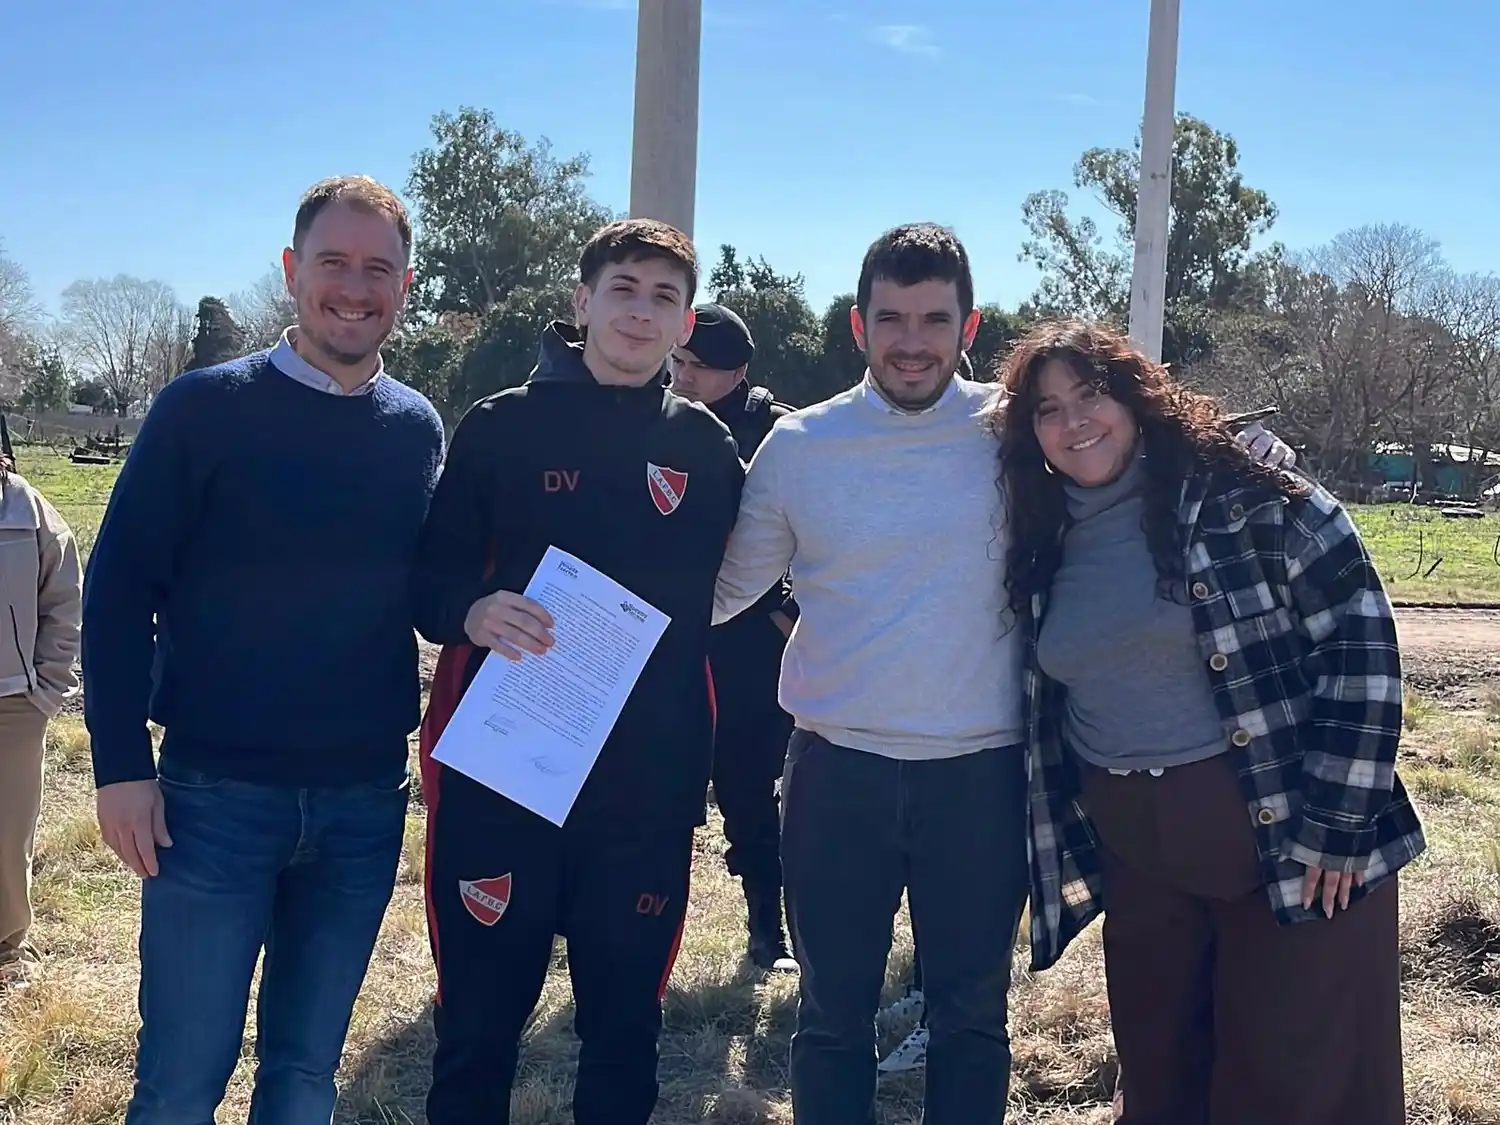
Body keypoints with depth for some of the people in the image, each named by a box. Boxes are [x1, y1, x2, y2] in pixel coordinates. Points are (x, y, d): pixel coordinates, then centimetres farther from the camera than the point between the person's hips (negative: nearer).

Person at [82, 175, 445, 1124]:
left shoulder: (419, 430, 6)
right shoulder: (206, 407, -5)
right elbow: (120, 589, -6)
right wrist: (123, 763, -10)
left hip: (366, 802, 3)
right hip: (216, 793, -3)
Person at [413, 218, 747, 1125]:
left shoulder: (707, 447, 7)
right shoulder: (501, 427, 1)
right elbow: (431, 579, -2)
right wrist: (472, 610, -22)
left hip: (649, 786, 2)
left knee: (626, 1024, 11)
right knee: (480, 1023, 6)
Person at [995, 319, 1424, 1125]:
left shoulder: (1245, 497, -11)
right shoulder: (1043, 550, 7)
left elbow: (1361, 643, -13)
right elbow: (1045, 710, 14)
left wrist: (1335, 827, -16)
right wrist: (1064, 850, 12)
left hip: (1293, 842, -5)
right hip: (1138, 858, 6)